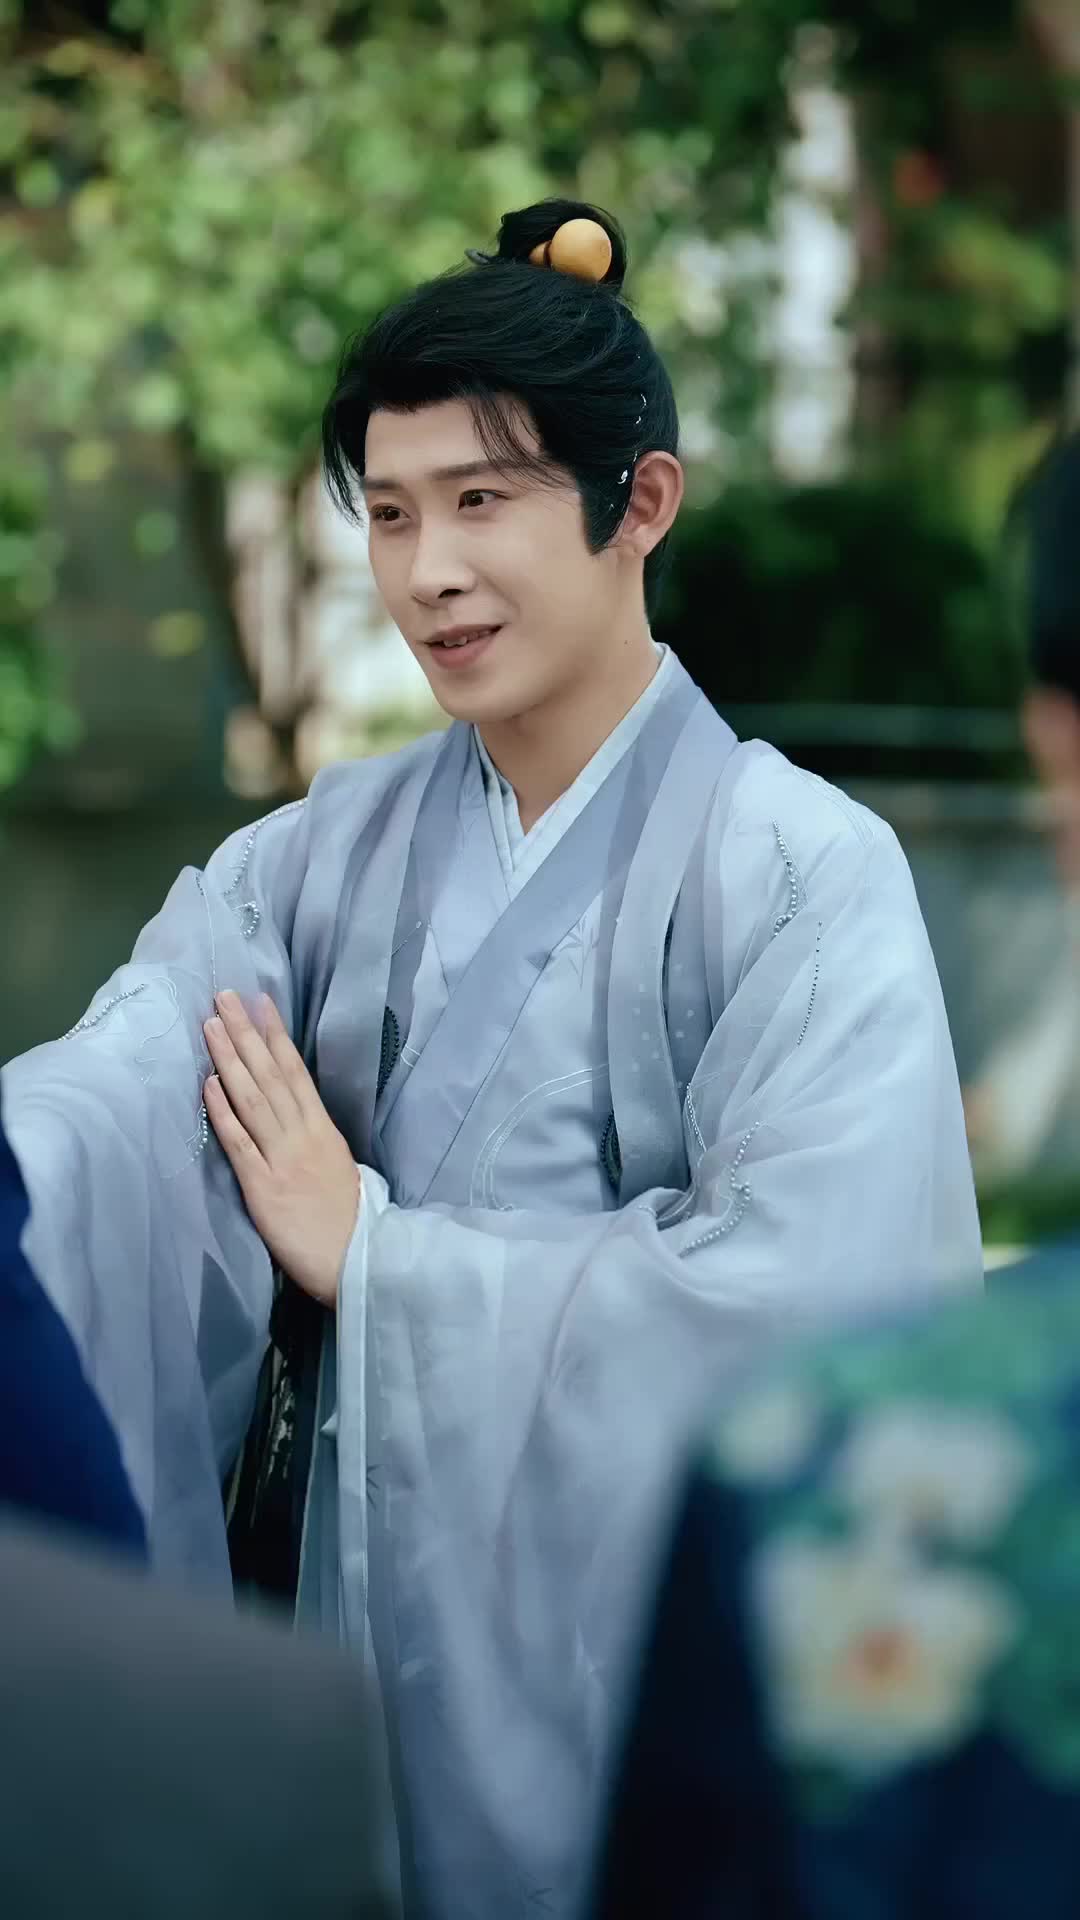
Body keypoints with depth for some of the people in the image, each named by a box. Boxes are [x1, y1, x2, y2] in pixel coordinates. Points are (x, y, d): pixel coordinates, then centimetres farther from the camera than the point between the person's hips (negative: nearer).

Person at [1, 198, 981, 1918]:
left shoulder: (803, 872, -10)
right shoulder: (323, 859, 4)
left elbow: (803, 1290, -22)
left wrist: (370, 1251, -14)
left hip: (624, 1662, -4)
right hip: (340, 1633, 4)